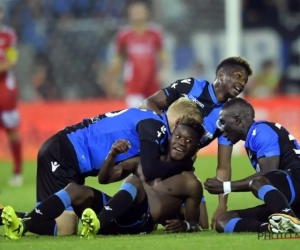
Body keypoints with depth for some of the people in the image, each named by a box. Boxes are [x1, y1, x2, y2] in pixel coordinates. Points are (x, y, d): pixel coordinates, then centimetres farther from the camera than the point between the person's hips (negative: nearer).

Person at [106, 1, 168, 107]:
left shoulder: (155, 33, 1)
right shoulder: (124, 35, -1)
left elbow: (162, 55, 8)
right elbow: (118, 59, 9)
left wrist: (162, 71, -11)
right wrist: (112, 82, 9)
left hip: (152, 82, 2)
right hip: (133, 83, -2)